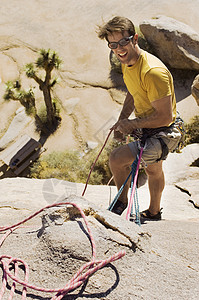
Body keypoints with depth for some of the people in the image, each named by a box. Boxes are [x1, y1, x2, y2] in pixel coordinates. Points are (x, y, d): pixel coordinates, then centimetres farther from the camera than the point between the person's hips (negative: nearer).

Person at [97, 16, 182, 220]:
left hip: (163, 133, -10)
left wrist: (133, 124, -23)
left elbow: (165, 116, -31)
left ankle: (122, 202, 9)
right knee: (153, 169, 28)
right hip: (145, 129, 10)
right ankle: (154, 212, 52)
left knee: (116, 159, -19)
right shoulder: (127, 62, -4)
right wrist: (122, 121, 1)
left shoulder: (153, 72, -33)